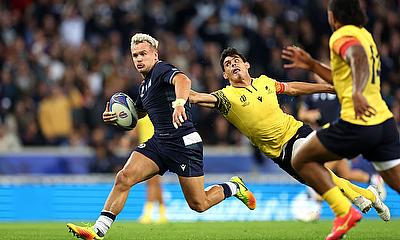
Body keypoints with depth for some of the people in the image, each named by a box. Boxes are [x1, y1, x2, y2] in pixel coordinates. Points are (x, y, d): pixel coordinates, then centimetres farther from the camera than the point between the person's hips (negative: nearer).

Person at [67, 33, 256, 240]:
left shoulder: (162, 70, -10)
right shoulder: (144, 86, 17)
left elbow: (183, 81, -33)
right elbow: (134, 117, 31)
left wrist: (179, 103, -55)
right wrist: (114, 118, 9)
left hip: (184, 143, -8)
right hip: (158, 142, 8)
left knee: (198, 205, -1)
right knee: (123, 177, -14)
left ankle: (234, 187, 28)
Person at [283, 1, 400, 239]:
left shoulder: (342, 35, -4)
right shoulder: (364, 35, 22)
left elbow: (359, 58, -28)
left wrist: (357, 93, -43)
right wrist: (312, 65, 34)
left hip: (357, 124, -8)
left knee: (302, 160, 7)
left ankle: (344, 212, -6)